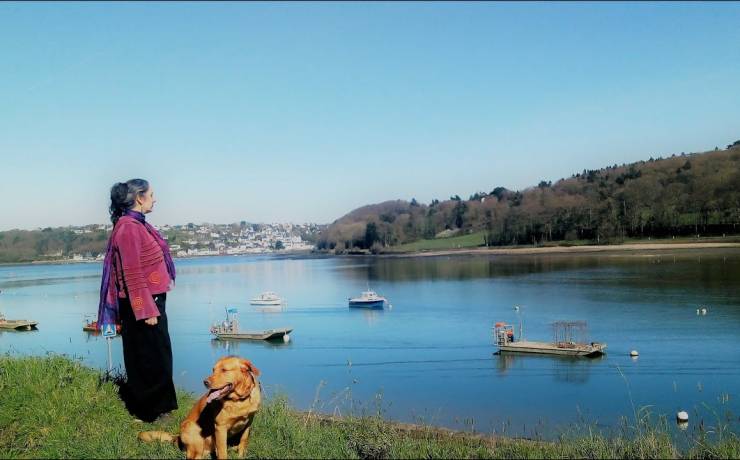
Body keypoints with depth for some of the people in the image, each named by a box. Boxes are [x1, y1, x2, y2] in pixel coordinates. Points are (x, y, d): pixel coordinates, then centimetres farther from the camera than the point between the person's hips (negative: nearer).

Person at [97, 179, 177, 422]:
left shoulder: (139, 224, 12)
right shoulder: (128, 227, -17)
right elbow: (133, 274, -21)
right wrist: (147, 311, -22)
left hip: (152, 299, 10)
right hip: (142, 303, -10)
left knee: (158, 355, 17)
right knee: (148, 359, 0)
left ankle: (157, 406, 29)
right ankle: (149, 411, 12)